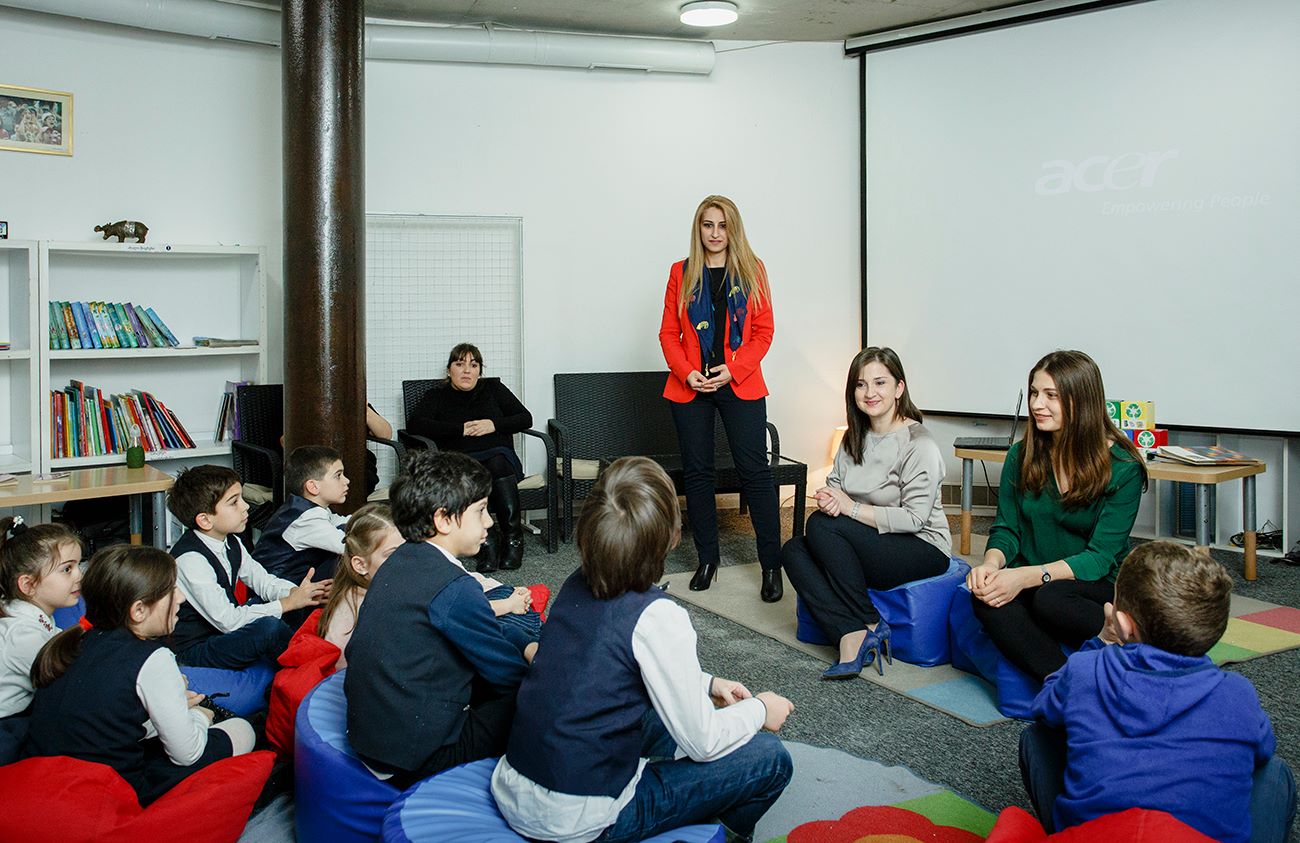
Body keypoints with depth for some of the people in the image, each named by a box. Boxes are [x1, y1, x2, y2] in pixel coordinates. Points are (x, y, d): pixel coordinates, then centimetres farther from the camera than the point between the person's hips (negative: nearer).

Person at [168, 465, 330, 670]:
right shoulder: (190, 559, -25)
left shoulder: (230, 543, 2)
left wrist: (299, 593, -14)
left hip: (224, 632, 10)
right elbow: (227, 620, -28)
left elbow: (262, 580, 8)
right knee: (268, 626, -29)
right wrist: (288, 603, -24)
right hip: (193, 653, -10)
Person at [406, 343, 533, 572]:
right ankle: (486, 540, -39)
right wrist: (461, 429, -8)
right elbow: (414, 424, -3)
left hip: (499, 457, 1)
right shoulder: (437, 396, 16)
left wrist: (494, 425, -3)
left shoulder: (493, 388, 20)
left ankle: (513, 537, -32)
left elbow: (525, 418, 15)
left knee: (497, 462, -37)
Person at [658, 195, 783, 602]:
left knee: (755, 471, -5)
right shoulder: (681, 273, 8)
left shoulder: (751, 271, 4)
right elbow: (668, 333, 7)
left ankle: (772, 565, 3)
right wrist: (687, 372, -10)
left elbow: (763, 331, 1)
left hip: (741, 385, -2)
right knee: (696, 472, 5)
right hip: (690, 387, 2)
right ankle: (707, 559, 18)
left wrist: (732, 370, -11)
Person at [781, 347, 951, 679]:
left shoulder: (919, 444, -14)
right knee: (793, 550, -14)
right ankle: (852, 636, -27)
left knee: (822, 526, -24)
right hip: (872, 545, 8)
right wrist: (829, 500, -16)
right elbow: (834, 485, 9)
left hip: (922, 549, -8)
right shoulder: (854, 438, 10)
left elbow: (914, 518, -19)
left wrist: (851, 507, -18)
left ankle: (871, 627, -14)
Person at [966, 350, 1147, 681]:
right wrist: (991, 563, -20)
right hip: (1028, 582, 3)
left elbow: (1101, 556, -15)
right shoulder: (1021, 456, 3)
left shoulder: (1122, 467, -10)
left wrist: (1027, 576, -29)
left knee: (1050, 598, -37)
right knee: (986, 597, -31)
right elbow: (1006, 529, 5)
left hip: (1099, 586, -3)